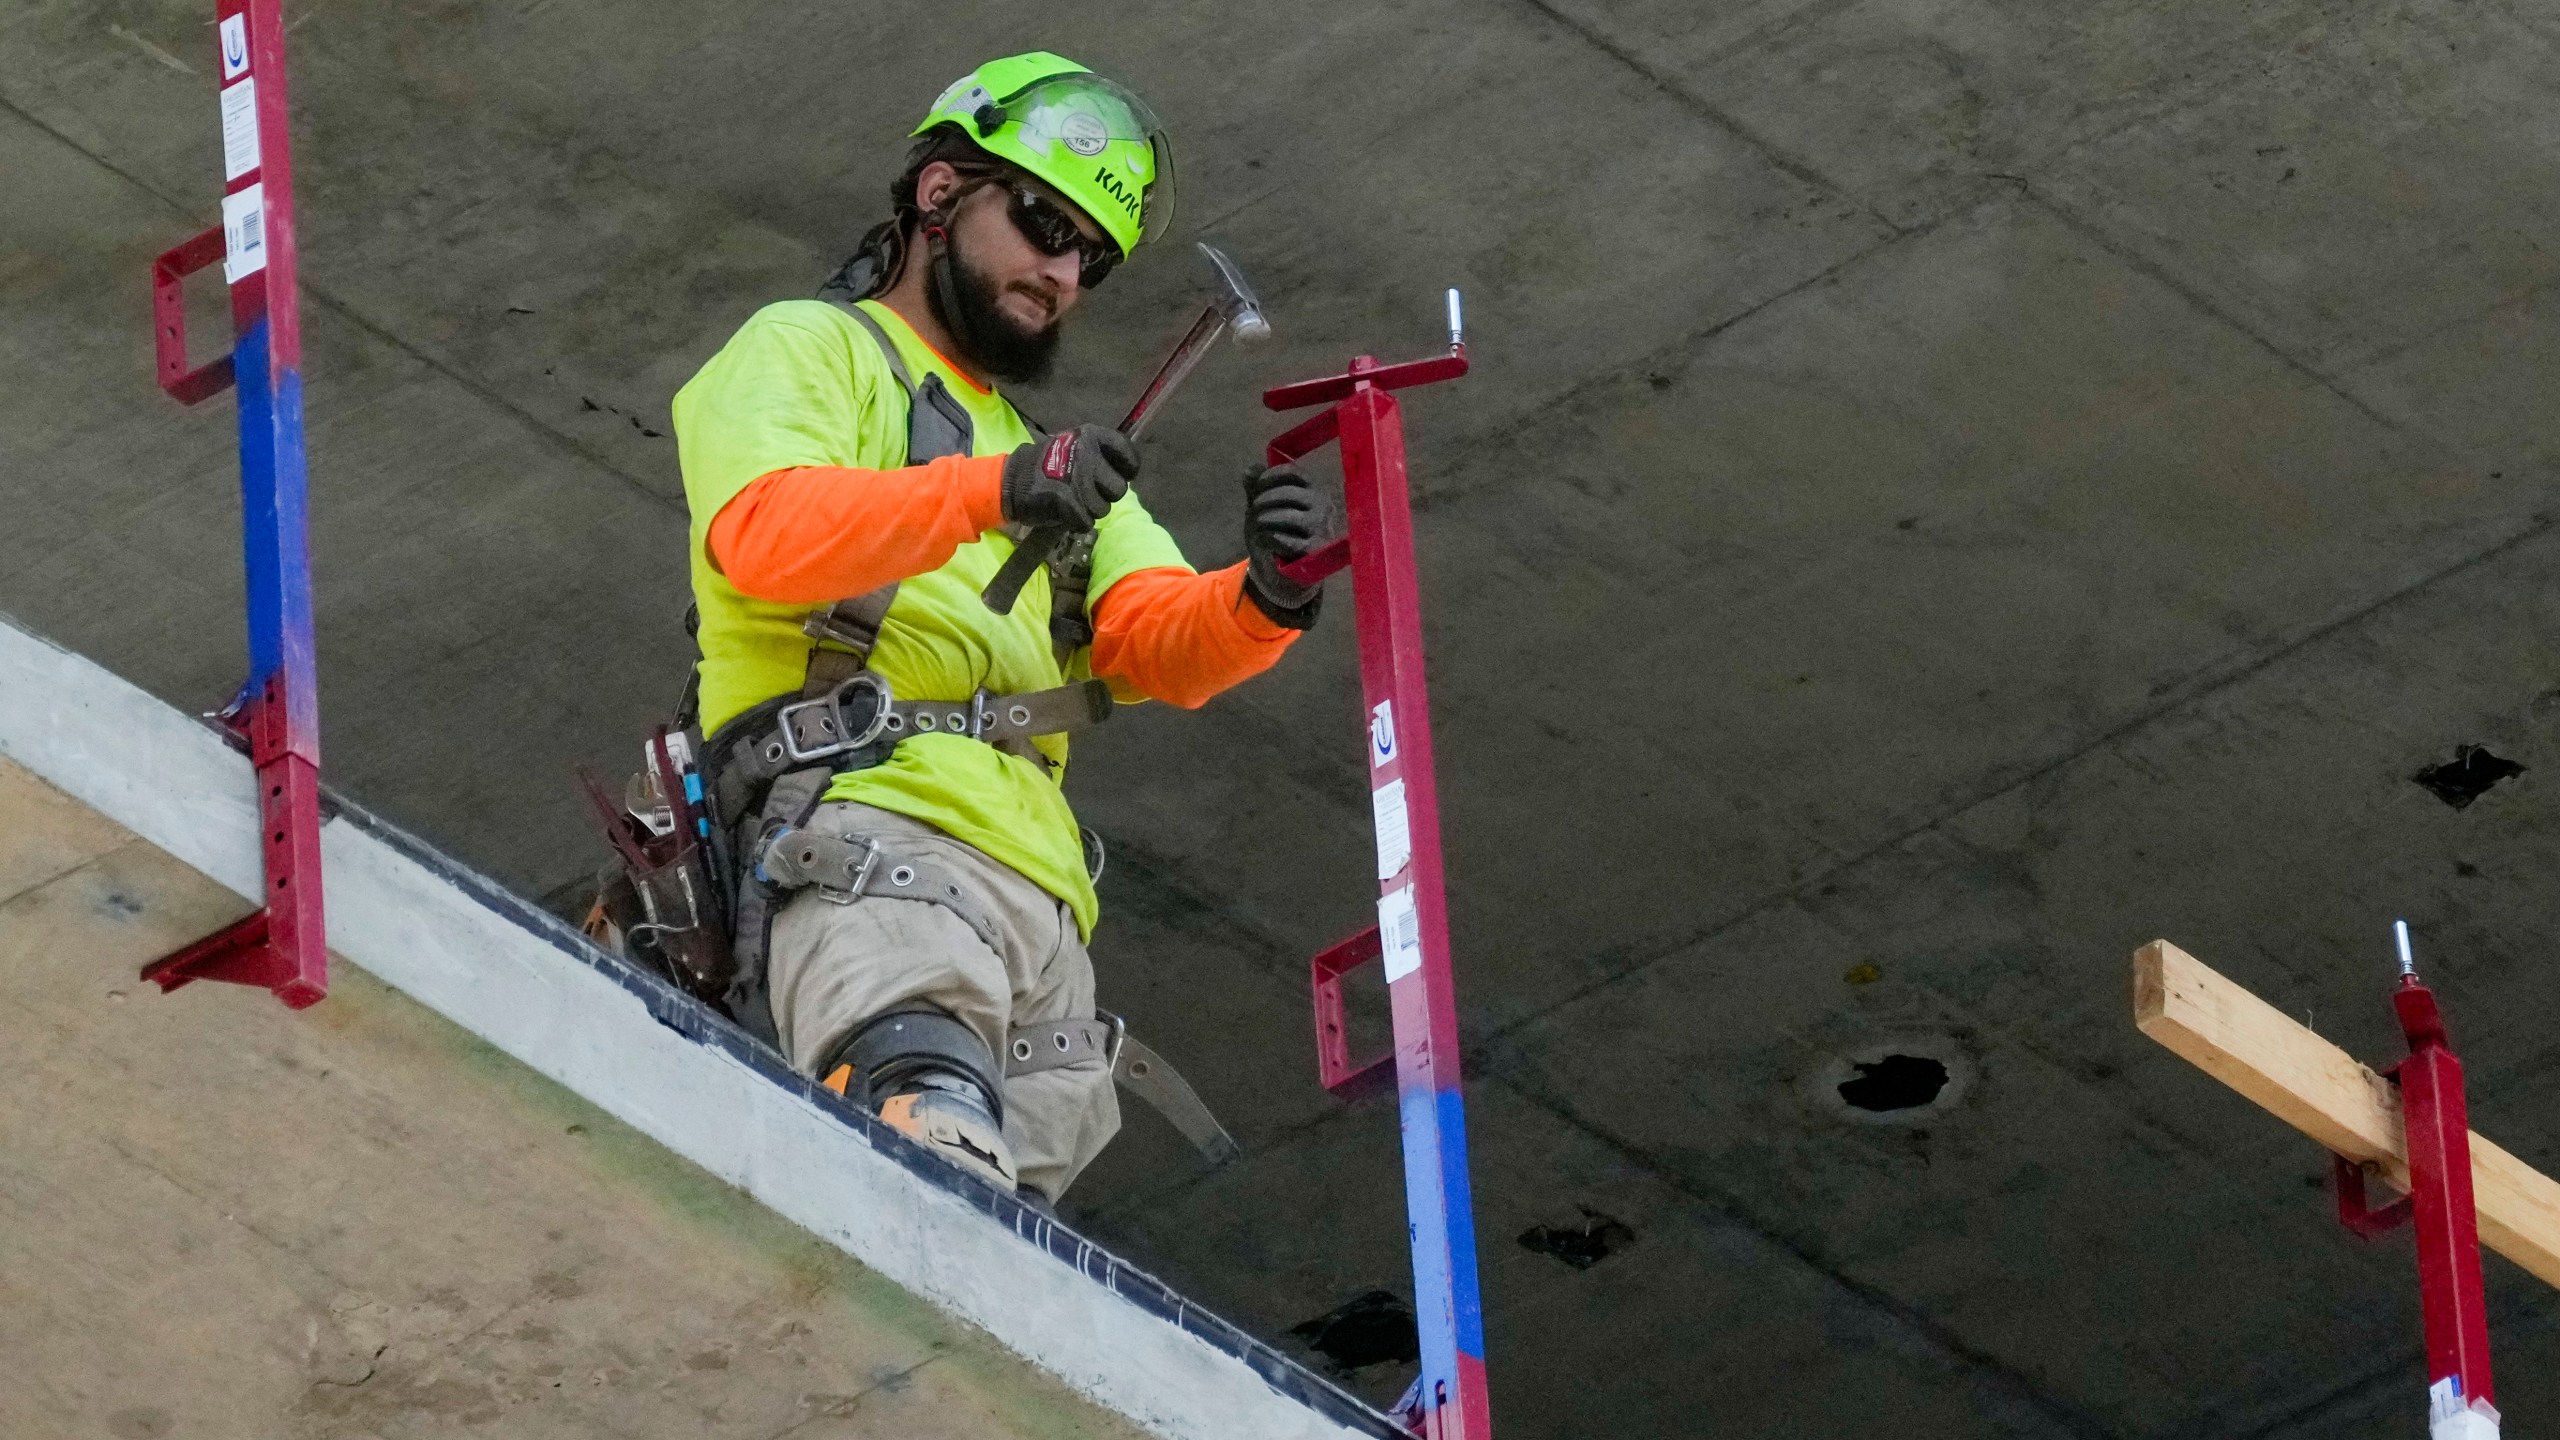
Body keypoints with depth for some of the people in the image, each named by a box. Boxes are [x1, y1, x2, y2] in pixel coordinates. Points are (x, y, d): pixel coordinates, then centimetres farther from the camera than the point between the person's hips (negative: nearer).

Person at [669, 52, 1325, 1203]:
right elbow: (761, 532, -7)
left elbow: (1159, 642, 18)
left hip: (1042, 894, 7)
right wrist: (994, 492, -21)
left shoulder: (1046, 453, 37)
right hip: (872, 835, -6)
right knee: (934, 1129, -36)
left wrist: (1261, 601, -6)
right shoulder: (807, 351, 17)